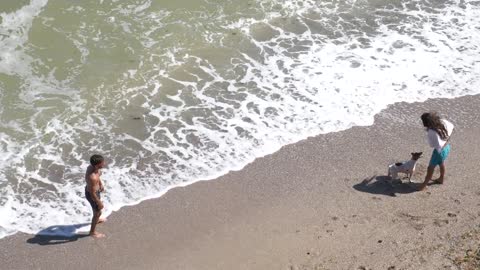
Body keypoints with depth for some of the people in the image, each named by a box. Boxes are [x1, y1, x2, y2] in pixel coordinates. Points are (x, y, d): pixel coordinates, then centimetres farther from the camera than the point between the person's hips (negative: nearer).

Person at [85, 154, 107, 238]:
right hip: (92, 195, -8)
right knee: (98, 212, 16)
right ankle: (92, 232, 39)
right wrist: (99, 203, -16)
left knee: (98, 205, 35)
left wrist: (100, 184, 20)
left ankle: (96, 219, 64)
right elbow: (93, 194, -30)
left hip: (89, 188, 8)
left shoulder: (91, 166, -18)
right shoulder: (92, 178, -43)